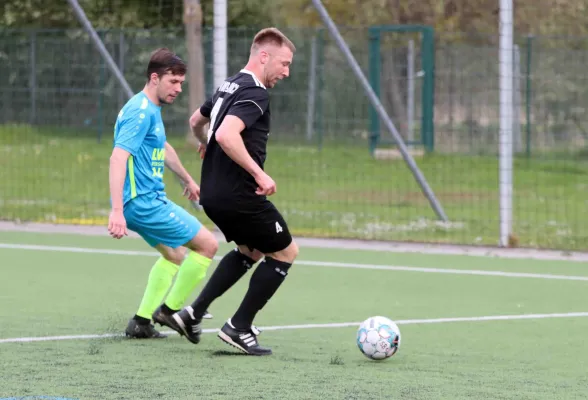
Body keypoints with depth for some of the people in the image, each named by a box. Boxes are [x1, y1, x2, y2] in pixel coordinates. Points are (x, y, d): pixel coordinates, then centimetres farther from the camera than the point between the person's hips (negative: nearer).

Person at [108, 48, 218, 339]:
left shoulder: (152, 110, 15)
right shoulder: (140, 112, -17)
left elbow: (163, 149, 35)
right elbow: (118, 157, -28)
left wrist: (187, 179, 48)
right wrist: (117, 211, -36)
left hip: (150, 199, 11)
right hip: (143, 202, -11)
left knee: (174, 255, 24)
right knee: (207, 245, -7)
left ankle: (141, 322, 20)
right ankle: (170, 310, 2)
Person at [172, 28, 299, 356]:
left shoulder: (230, 86, 12)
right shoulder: (255, 94, -17)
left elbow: (196, 121, 29)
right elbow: (227, 135, -33)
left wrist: (206, 146, 50)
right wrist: (259, 173, -28)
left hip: (213, 194, 10)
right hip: (239, 195, -10)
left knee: (250, 251, 28)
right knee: (286, 252, 7)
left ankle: (195, 313, 19)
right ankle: (239, 328, 7)